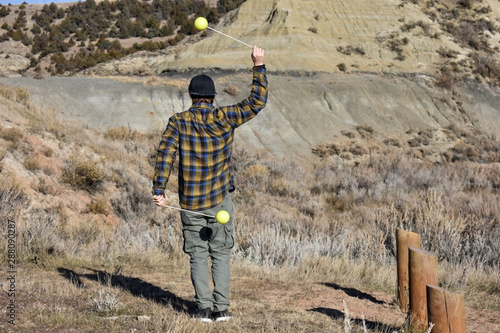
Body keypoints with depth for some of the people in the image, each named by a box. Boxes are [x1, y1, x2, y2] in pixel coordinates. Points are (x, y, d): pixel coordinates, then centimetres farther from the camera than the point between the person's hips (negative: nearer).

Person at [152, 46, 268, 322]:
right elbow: (257, 102, 3)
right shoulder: (224, 118, -4)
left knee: (198, 256, 7)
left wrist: (159, 191, -13)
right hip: (219, 201, 0)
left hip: (190, 203, 0)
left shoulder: (178, 122, -3)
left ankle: (204, 308, 0)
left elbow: (165, 155, -12)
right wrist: (259, 66, 9)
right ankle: (222, 308, 2)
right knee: (221, 254, 7)